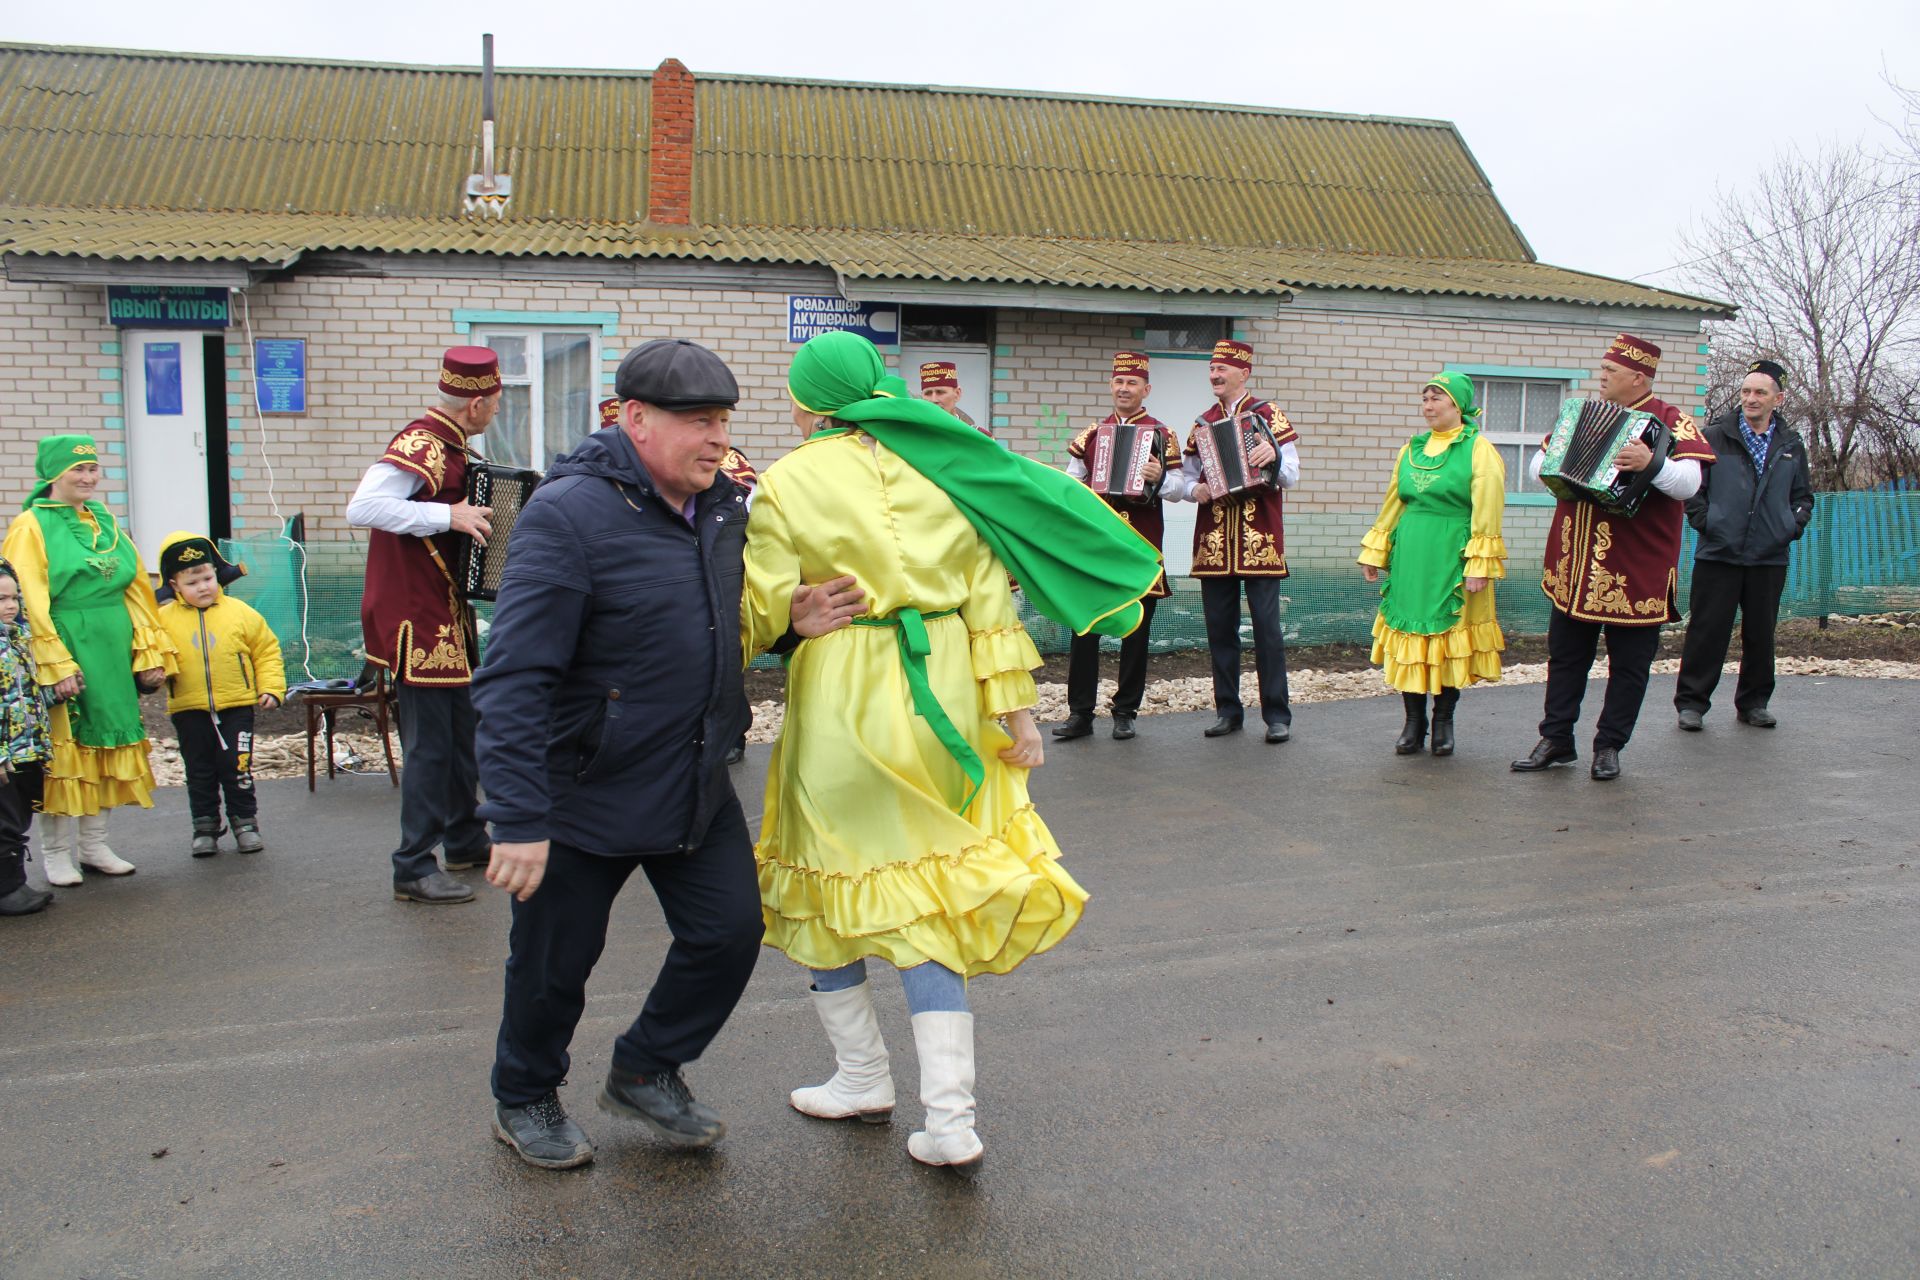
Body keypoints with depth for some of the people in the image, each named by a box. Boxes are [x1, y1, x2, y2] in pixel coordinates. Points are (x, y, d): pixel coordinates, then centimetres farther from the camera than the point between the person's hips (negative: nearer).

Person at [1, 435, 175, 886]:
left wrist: (151, 653, 5)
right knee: (62, 751, 0)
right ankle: (57, 854, 12)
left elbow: (137, 590, 11)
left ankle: (94, 845, 22)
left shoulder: (107, 523, 12)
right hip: (62, 651, -6)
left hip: (112, 656, 6)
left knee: (106, 746, 11)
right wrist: (55, 666, -18)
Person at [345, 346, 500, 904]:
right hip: (416, 620, -10)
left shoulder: (451, 447, 12)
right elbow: (362, 508, -30)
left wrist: (478, 518, 9)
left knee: (463, 729, 18)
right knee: (430, 744, -5)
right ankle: (414, 870, 3)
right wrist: (449, 515, -30)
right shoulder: (421, 445, -18)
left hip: (447, 616, 10)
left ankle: (465, 841, 32)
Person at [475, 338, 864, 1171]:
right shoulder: (568, 516, -20)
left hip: (696, 786, 6)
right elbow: (515, 678, -24)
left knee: (730, 931, 7)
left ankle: (645, 1073, 32)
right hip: (586, 793, -6)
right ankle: (524, 1100, 38)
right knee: (555, 961, 10)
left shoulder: (723, 509, 3)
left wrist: (791, 621, -5)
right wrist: (518, 816, -27)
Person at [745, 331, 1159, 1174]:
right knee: (930, 888, 9)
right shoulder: (939, 466, 6)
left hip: (843, 700, -4)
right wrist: (1011, 702, 5)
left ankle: (865, 1078, 28)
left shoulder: (788, 484, -6)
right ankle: (949, 1121, 6)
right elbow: (987, 590, 3)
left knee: (832, 879, 17)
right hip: (941, 690, 4)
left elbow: (760, 613, -8)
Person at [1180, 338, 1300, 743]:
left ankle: (1277, 715, 2)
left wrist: (1273, 455, -24)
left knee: (1267, 627, -3)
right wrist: (1195, 489, -5)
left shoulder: (1268, 415, 1)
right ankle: (1228, 710, 16)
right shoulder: (1202, 423, 14)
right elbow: (1188, 477, 18)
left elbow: (1291, 476, -4)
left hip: (1259, 541, -4)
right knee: (1220, 629, 6)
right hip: (1213, 542, 4)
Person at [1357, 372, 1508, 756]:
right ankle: (1413, 721, 14)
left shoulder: (1478, 450, -3)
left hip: (1451, 559, -5)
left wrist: (1479, 565, -15)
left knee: (1451, 638, 2)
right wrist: (1374, 552, 15)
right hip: (1409, 557, 5)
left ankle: (1444, 721, 16)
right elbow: (1393, 504, 18)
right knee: (1410, 634, 5)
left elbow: (1487, 509, -9)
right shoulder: (1411, 450, 13)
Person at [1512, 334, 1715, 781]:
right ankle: (1556, 740, 19)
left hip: (1636, 570, -5)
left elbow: (1688, 484, -19)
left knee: (1629, 663, 5)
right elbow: (1540, 464, 18)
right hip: (1575, 563, 5)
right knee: (1565, 655, 10)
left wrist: (1652, 464, -36)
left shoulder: (1670, 421, -6)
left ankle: (1609, 747, 15)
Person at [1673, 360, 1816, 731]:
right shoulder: (1715, 436, -1)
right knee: (1707, 631, -2)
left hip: (1770, 557, 3)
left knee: (1761, 634, 10)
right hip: (1718, 553, -3)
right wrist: (1703, 520, -8)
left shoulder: (1791, 445, 10)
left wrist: (1794, 526, 4)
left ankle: (1753, 703, 23)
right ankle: (1691, 703, 5)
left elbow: (1803, 494, 19)